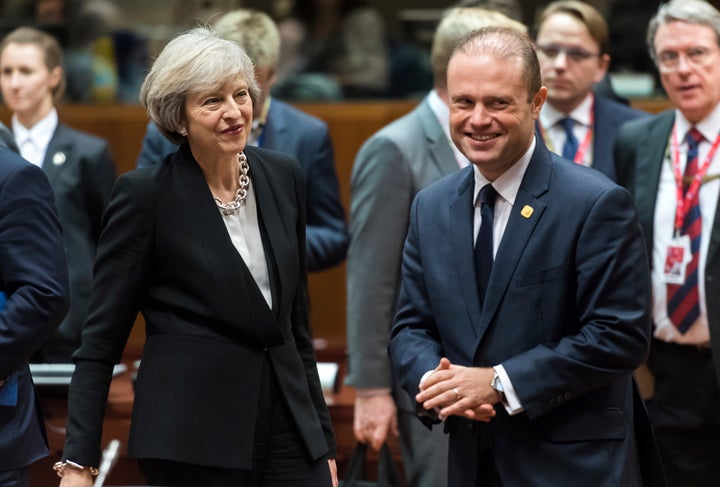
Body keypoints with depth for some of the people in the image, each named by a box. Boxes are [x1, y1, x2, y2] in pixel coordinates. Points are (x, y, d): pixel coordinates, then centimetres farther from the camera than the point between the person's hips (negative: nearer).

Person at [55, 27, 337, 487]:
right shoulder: (145, 194, -7)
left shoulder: (284, 176, 7)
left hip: (288, 427, 4)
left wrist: (324, 440, 14)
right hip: (192, 441, -4)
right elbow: (101, 338, -5)